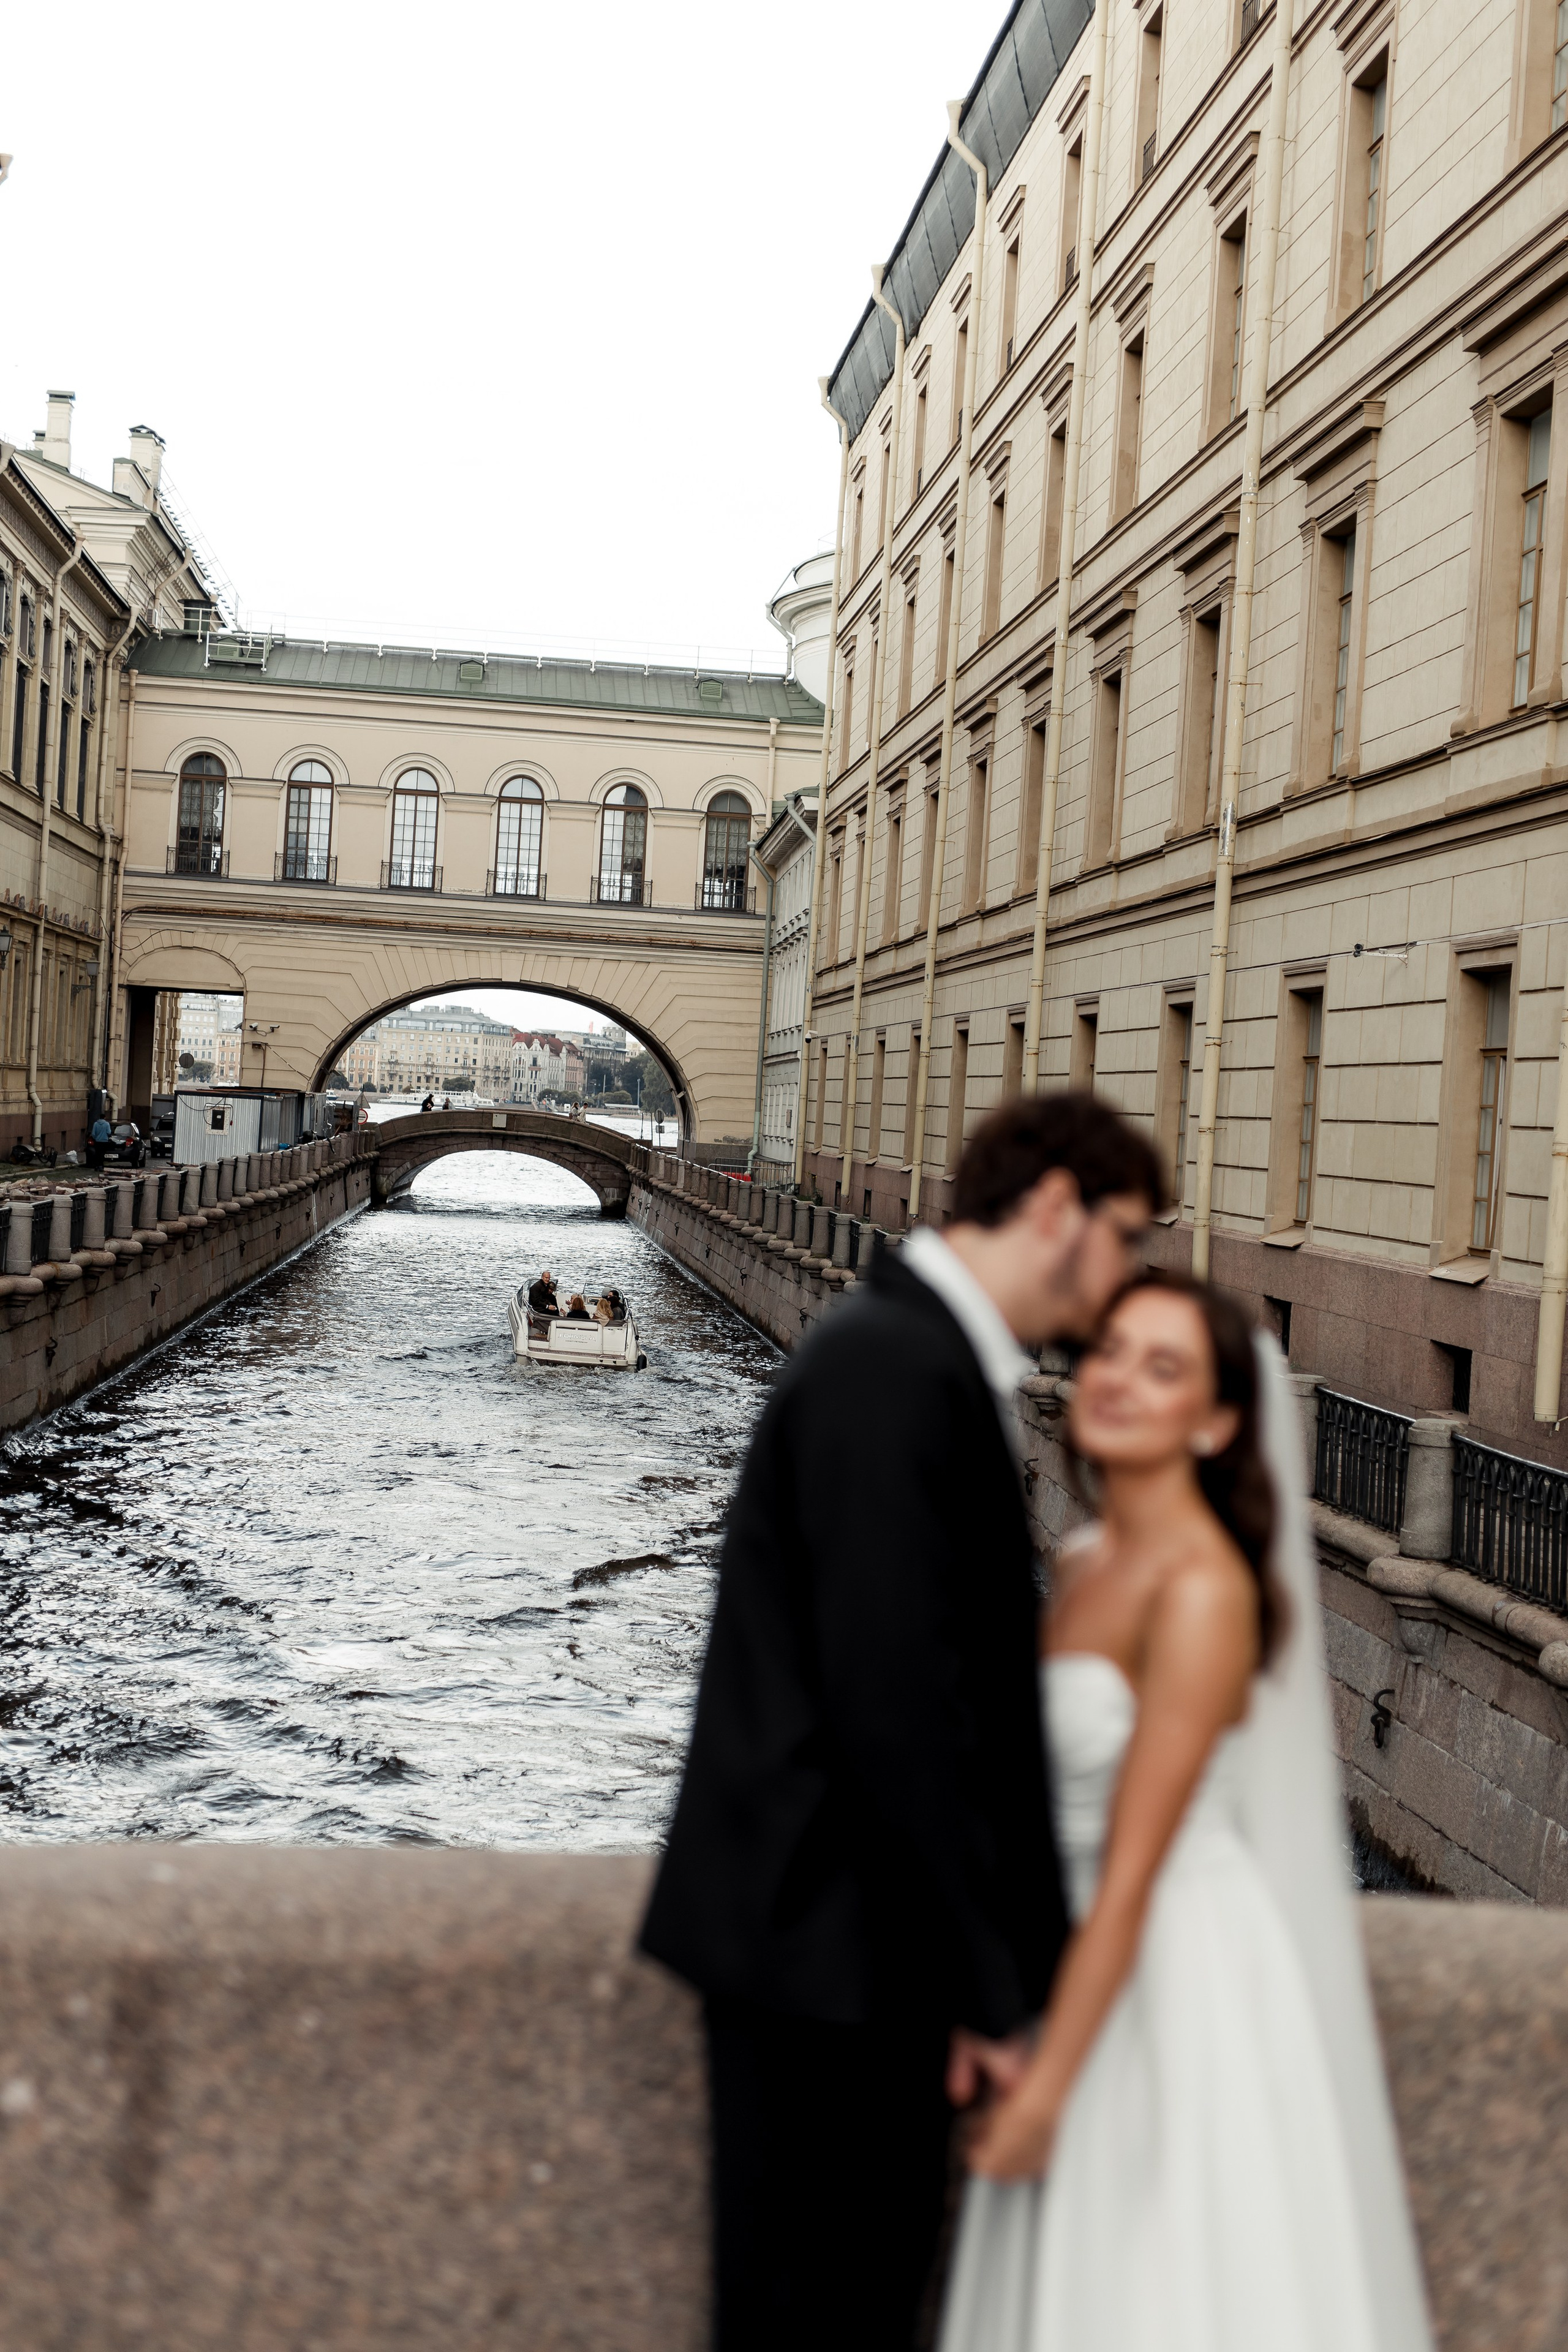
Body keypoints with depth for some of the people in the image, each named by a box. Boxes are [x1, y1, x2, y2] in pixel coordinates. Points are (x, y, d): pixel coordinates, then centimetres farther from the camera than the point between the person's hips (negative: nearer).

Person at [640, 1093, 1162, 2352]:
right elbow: (891, 1696, -25)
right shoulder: (895, 1372, -21)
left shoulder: (929, 1359, 11)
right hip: (825, 1930, -10)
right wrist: (985, 1987, -18)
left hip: (874, 1927, 10)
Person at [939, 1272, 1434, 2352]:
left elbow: (1134, 1871, -21)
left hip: (1181, 1978, -8)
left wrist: (1046, 2083, -18)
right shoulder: (1083, 1563, 4)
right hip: (1084, 1950, 8)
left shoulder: (1203, 1589, -21)